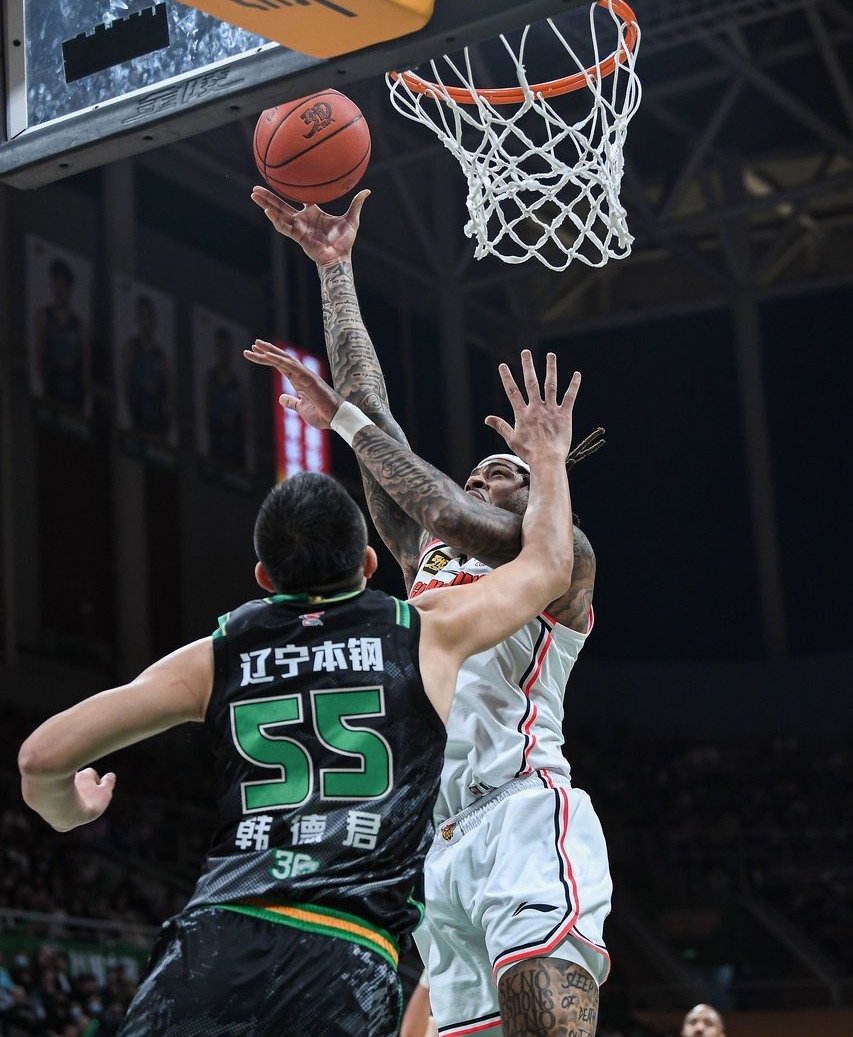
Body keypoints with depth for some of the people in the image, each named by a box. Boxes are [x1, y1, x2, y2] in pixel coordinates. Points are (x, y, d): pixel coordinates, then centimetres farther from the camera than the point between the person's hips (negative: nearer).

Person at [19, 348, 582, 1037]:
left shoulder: (217, 657, 15)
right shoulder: (426, 635, 13)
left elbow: (42, 758, 12)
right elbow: (549, 565, 30)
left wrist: (66, 811, 35)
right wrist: (547, 459, 47)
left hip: (213, 940, 2)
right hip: (346, 962, -2)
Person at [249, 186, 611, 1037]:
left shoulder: (562, 558, 11)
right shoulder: (428, 563, 27)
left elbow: (456, 518, -9)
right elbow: (374, 408, 24)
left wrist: (347, 417, -2)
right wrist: (334, 268, 23)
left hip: (524, 814, -6)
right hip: (440, 846, 6)